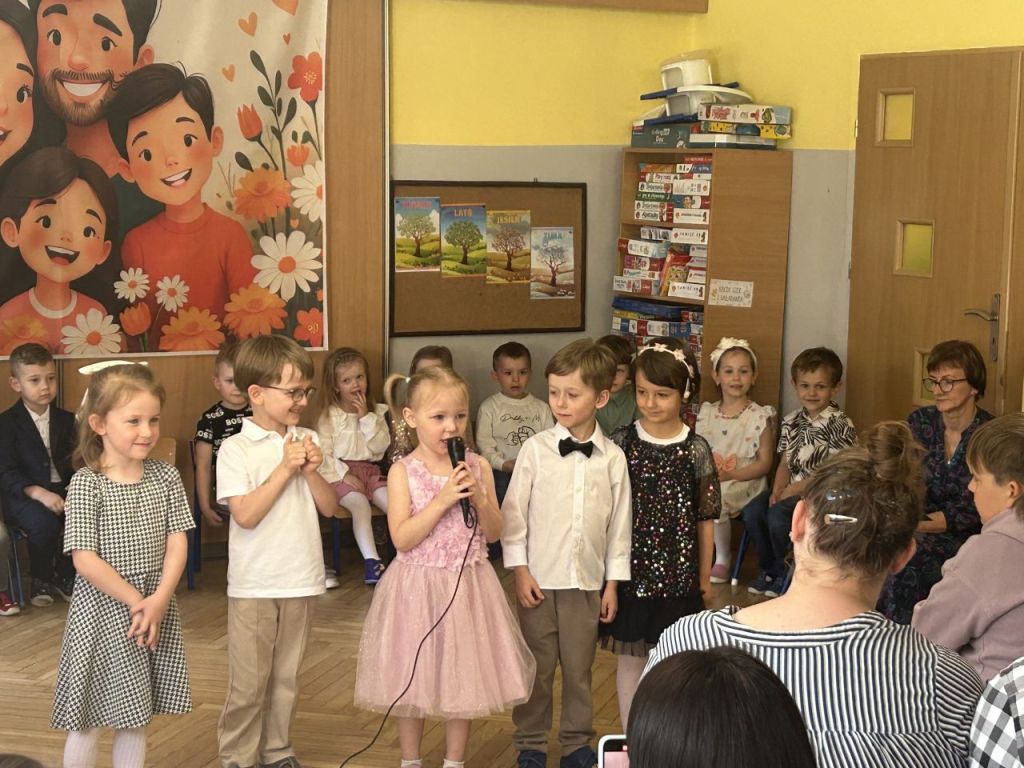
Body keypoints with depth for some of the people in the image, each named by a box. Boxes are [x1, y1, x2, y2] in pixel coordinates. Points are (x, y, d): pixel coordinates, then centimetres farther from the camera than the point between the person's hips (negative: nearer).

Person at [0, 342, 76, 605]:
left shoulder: (66, 420, 11)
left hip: (63, 489, 4)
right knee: (44, 522, -34)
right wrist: (40, 493, -26)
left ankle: (65, 574, 0)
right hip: (24, 495, -4)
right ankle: (41, 580, -5)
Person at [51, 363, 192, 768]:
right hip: (101, 609, -4)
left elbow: (177, 542, 0)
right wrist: (136, 601, -16)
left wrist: (159, 600, -13)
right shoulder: (86, 484, -12)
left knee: (134, 718, 14)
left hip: (154, 607, 4)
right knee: (88, 720, 5)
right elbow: (85, 559, -17)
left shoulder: (166, 476, 2)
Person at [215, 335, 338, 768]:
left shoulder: (307, 441, 5)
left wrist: (310, 471, -11)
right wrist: (285, 468, -17)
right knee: (248, 683, 3)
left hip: (301, 582, 4)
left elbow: (329, 507, 5)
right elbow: (246, 514, -18)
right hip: (254, 585, -4)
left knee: (286, 678, 14)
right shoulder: (236, 449, -9)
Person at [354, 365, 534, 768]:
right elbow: (402, 539, -17)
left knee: (461, 680, 11)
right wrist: (443, 499, -22)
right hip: (418, 587, -2)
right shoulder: (403, 472, -9)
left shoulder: (477, 466, -1)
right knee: (412, 684, 9)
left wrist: (479, 499, -16)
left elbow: (494, 533, 2)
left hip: (467, 587, 2)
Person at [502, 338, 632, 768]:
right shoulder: (536, 450, -6)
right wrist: (520, 571, -6)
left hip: (587, 582, 1)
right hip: (540, 579, -1)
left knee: (579, 668, 11)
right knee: (536, 667, 9)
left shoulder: (613, 458, -2)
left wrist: (613, 582, 4)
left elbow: (619, 523, 3)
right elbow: (513, 513, -3)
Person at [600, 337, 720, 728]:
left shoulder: (696, 449, -6)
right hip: (631, 568, 1)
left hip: (678, 573, 0)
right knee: (630, 658, 11)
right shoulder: (622, 443, -5)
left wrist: (705, 575, 4)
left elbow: (705, 517, 1)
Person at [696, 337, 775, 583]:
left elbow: (764, 463, -3)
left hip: (744, 482, -4)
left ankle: (722, 560, -10)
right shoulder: (707, 413, 12)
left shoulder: (760, 416, -1)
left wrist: (731, 475, -16)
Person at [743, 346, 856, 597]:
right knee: (752, 512, -16)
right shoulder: (791, 421, 11)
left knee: (778, 515, -28)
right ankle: (770, 569, 6)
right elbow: (785, 463, 13)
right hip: (792, 489, 7)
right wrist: (777, 491, -7)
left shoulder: (840, 425, -10)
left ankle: (789, 573, -4)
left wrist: (796, 489, -17)